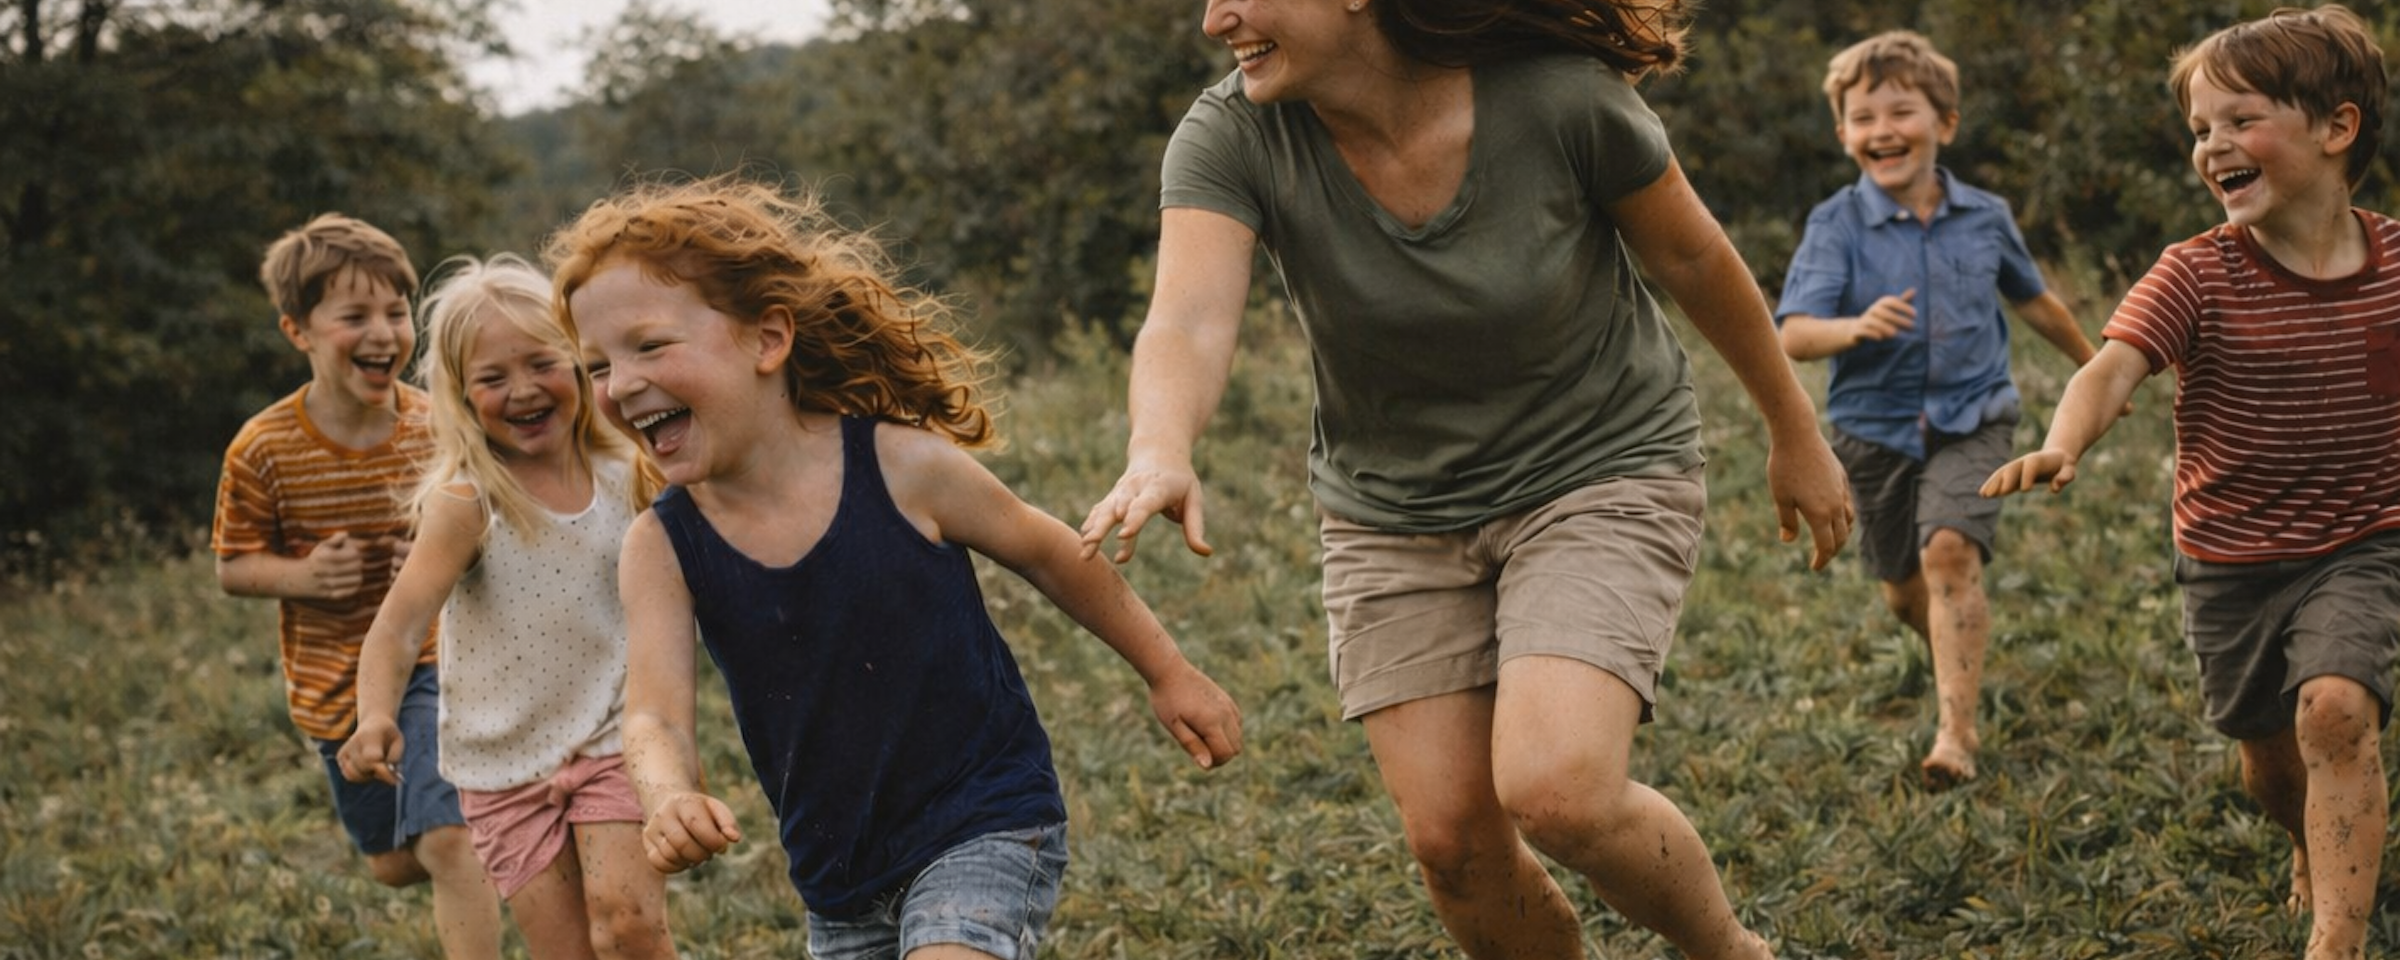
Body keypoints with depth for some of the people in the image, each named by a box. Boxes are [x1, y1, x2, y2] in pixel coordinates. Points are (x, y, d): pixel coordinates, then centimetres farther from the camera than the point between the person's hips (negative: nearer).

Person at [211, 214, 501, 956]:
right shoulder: (264, 450, -14)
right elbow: (234, 567, -3)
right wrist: (301, 575, -23)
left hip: (435, 662, -2)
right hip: (334, 681, 2)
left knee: (448, 842, -19)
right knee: (393, 864, 16)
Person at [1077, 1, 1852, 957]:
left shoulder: (1558, 93, -23)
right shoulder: (1229, 140, -18)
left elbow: (1692, 253, -7)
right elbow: (1189, 321, -34)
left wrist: (1794, 431, 5)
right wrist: (1158, 454, -57)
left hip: (1598, 473, -3)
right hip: (1396, 511, 4)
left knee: (1554, 794, -23)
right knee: (1451, 840, -3)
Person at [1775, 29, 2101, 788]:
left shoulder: (1984, 218, -1)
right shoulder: (1836, 225, -9)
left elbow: (2034, 300, 19)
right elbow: (1794, 333, -21)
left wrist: (2093, 367, 31)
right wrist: (1856, 327, -42)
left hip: (1970, 420, -1)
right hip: (1876, 430, 1)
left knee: (1950, 553, -23)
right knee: (1904, 590, 12)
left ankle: (1956, 730, -23)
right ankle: (1960, 664, 46)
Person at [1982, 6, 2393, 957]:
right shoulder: (2197, 275, -14)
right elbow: (2113, 365, -30)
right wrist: (2063, 446, -51)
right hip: (2231, 561, 1)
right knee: (2270, 762, 16)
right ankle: (2319, 845, 52)